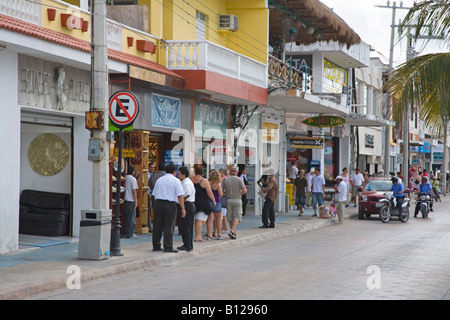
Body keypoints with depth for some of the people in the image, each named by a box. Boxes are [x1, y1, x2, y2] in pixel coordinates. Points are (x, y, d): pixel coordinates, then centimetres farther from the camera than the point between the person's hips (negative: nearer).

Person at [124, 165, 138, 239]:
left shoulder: (126, 177, 8)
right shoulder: (133, 179, -12)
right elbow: (134, 191, -13)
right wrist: (136, 202, -10)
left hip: (126, 200, 7)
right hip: (131, 201, -7)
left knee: (126, 217, 12)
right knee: (131, 218, -2)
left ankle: (125, 233, 16)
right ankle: (129, 234, -1)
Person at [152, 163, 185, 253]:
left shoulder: (159, 180, 14)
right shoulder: (176, 181, -3)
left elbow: (155, 194, 15)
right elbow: (180, 196, -8)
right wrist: (183, 209, -6)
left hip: (158, 203, 5)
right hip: (170, 204, -5)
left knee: (157, 225, 9)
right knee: (169, 227, -2)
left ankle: (156, 246, 14)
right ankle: (168, 247, -2)